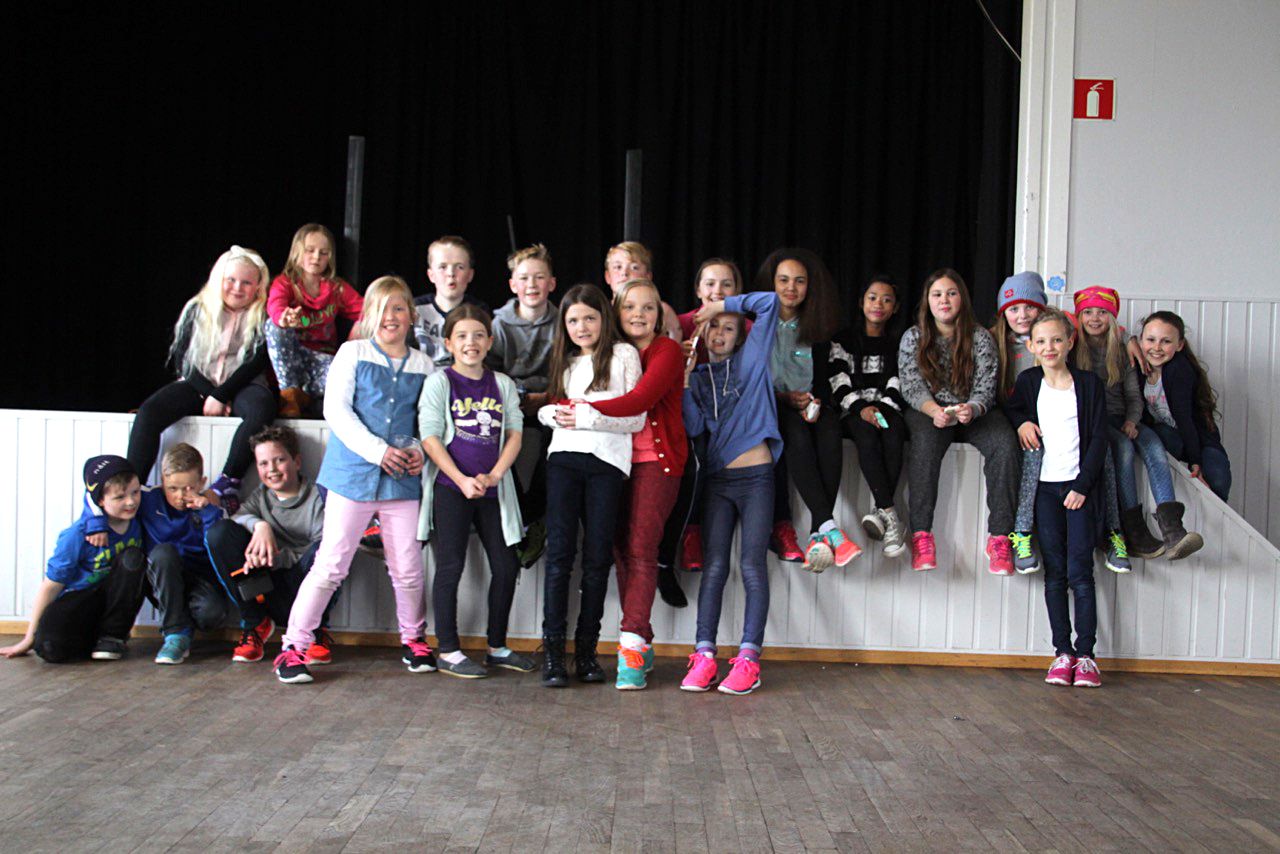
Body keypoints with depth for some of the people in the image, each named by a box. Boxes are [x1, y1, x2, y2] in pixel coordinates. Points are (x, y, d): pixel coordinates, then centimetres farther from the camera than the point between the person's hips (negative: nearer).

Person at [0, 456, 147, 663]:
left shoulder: (137, 521, -9)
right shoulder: (79, 535, -19)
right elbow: (51, 585, -12)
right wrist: (29, 639, -7)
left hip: (116, 597, 4)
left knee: (132, 556, -25)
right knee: (49, 647, -32)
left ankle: (113, 634, -11)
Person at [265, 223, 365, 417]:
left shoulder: (338, 288, 11)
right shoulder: (284, 283, 2)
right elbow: (275, 305, -21)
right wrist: (285, 318, -47)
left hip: (323, 357, 0)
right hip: (290, 357, 0)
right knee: (274, 326, -31)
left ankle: (304, 395, -8)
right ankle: (290, 392, -25)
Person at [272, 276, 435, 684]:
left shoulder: (422, 365, 12)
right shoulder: (353, 353, 3)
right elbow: (336, 410, -6)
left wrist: (419, 450, -3)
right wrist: (377, 450, -15)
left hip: (402, 479, 3)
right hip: (353, 475, -3)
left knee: (408, 569, 8)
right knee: (330, 565, -3)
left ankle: (413, 639, 29)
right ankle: (294, 646, 7)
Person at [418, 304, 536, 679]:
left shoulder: (503, 384, 11)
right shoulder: (440, 382, -2)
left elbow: (515, 433, 6)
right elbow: (430, 437, -7)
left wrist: (493, 475, -9)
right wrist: (462, 480, -16)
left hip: (492, 489, 5)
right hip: (450, 487, -4)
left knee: (506, 566, 6)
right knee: (450, 566, -1)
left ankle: (497, 647, 20)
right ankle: (448, 651, 8)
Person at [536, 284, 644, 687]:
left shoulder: (623, 354, 5)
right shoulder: (565, 360, 20)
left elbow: (636, 418, -2)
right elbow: (545, 409, 19)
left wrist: (585, 416, -11)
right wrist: (553, 413, -4)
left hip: (607, 462, -3)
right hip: (564, 458, 3)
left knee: (597, 557, 1)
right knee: (560, 552, -5)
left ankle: (586, 649, 9)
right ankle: (553, 650, -5)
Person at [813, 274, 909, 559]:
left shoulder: (900, 342, 17)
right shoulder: (843, 339, 12)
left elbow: (899, 383, 7)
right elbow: (838, 381, 1)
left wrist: (885, 408, -12)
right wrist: (860, 408, -16)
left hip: (887, 407, 2)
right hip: (853, 409, -1)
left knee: (893, 439, -34)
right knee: (867, 439, -35)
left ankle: (879, 511, -35)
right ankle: (892, 518, -41)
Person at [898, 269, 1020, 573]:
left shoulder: (980, 338, 3)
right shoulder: (913, 338, 3)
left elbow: (985, 388, -2)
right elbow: (912, 387, -5)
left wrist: (971, 409, -27)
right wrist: (934, 410, -27)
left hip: (973, 411, 1)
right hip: (928, 411, -1)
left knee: (1004, 442, -30)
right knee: (926, 442, -36)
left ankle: (999, 536, -29)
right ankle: (921, 534, -36)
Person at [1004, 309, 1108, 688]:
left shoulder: (1088, 384, 1)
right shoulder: (1027, 382, 7)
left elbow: (1098, 439, -1)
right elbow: (1010, 408, 25)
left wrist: (1082, 486, -8)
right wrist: (1021, 422, 1)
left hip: (1079, 486, -2)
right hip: (1045, 486, 2)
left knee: (1079, 570, -6)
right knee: (1054, 572, 1)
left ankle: (1085, 654, -2)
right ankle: (1062, 652, 5)